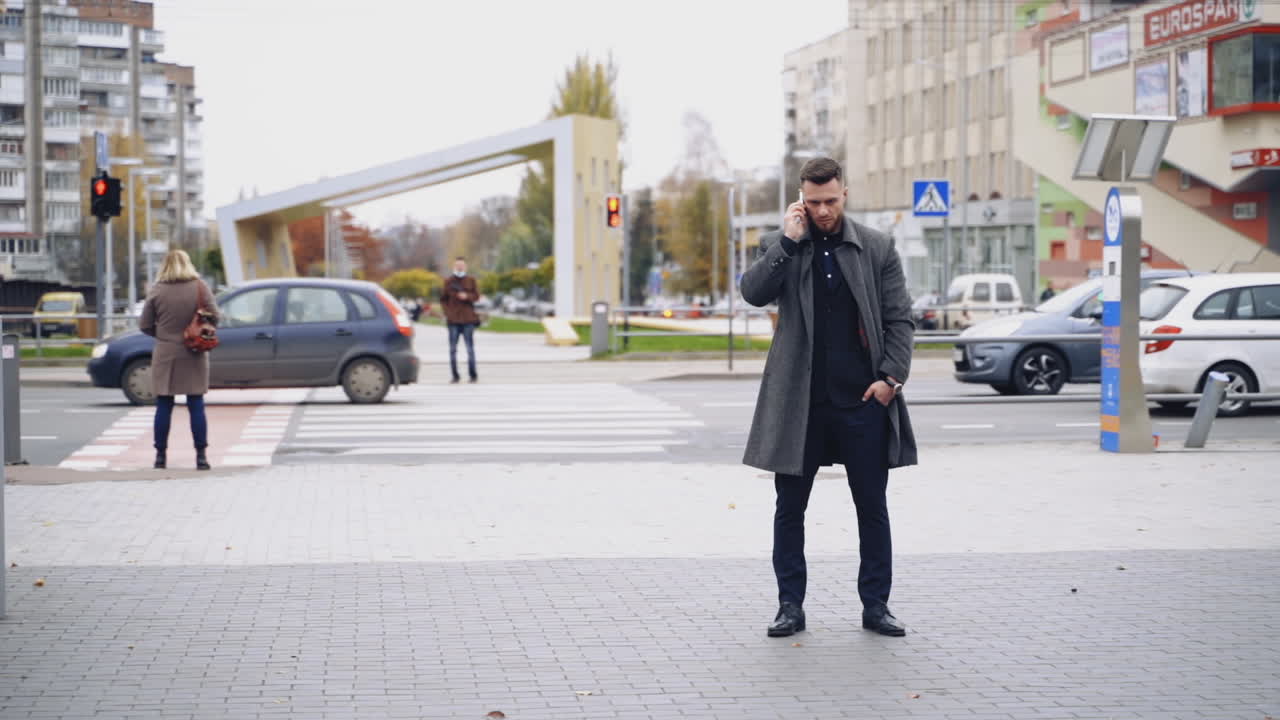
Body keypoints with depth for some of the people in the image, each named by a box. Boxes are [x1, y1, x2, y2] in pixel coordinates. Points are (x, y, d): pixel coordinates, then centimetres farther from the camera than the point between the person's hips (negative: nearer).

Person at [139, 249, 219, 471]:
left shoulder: (157, 291, -4)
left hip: (165, 355, 0)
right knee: (196, 407, 4)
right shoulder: (200, 287, -4)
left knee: (163, 407, 7)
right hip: (194, 355, 0)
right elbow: (214, 317, -1)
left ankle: (161, 455, 9)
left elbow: (144, 325, -1)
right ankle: (201, 456, 2)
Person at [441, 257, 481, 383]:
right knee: (452, 349, 1)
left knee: (470, 348, -1)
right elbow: (443, 298, 9)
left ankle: (473, 375, 4)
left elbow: (477, 296, 6)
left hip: (468, 319, -1)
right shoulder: (448, 281, 6)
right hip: (453, 320, 1)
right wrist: (447, 312, -3)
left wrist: (467, 296, -14)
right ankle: (455, 375, 7)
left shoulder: (471, 280, 6)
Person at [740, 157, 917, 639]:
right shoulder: (780, 246, 5)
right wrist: (790, 240, -14)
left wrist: (892, 376, -7)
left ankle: (876, 605, 15)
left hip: (863, 400, 0)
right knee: (790, 507, 5)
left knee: (872, 507, 6)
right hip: (799, 401, 0)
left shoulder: (877, 249, 5)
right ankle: (790, 606, 14)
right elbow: (753, 292, -12)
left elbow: (899, 319, 4)